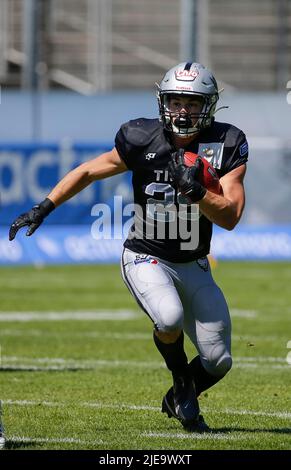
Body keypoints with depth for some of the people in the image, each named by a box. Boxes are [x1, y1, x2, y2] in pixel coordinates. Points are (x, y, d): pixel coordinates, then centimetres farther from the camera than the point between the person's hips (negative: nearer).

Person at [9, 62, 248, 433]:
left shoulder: (225, 146, -10)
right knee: (170, 319, -33)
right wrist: (43, 208, -4)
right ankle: (182, 384, 0)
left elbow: (230, 218, -16)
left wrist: (195, 191, -32)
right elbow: (88, 171, 1)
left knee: (218, 361, -1)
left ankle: (178, 401, 32)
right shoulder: (142, 141, -13)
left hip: (194, 265, 3)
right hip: (146, 258, -3)